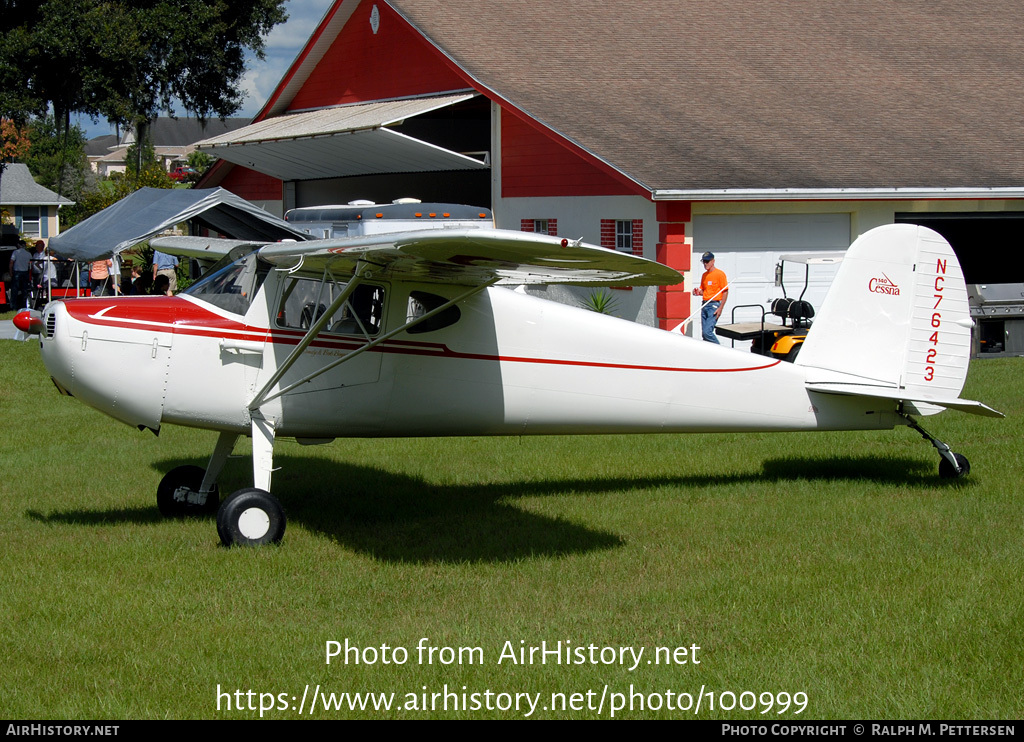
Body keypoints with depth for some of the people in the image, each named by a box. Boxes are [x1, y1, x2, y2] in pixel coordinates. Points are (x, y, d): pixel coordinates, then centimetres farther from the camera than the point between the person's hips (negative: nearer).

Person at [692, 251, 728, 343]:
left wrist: (720, 308, -16)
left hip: (714, 305, -8)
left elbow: (725, 292, -9)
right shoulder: (704, 275, 15)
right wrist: (698, 292, 0)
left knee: (707, 331, -17)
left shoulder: (720, 274, -7)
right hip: (705, 305, 8)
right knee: (704, 333, 5)